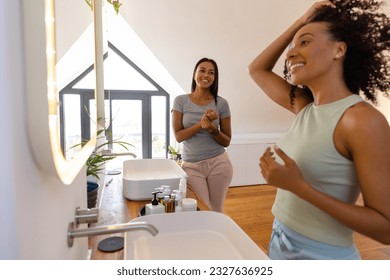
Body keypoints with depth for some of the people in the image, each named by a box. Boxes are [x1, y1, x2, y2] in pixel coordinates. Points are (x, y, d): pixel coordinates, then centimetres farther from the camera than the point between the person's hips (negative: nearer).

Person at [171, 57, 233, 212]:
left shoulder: (221, 103, -1)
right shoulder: (181, 101, -2)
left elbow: (226, 141, 2)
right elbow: (178, 136, -7)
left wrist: (213, 129, -17)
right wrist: (201, 124, -19)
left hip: (218, 164, 1)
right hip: (191, 166, -1)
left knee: (216, 212, 11)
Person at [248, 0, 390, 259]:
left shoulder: (363, 119, -21)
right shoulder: (305, 107, 0)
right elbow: (257, 69, 12)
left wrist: (299, 186, -28)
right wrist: (300, 22, 4)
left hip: (323, 255, -6)